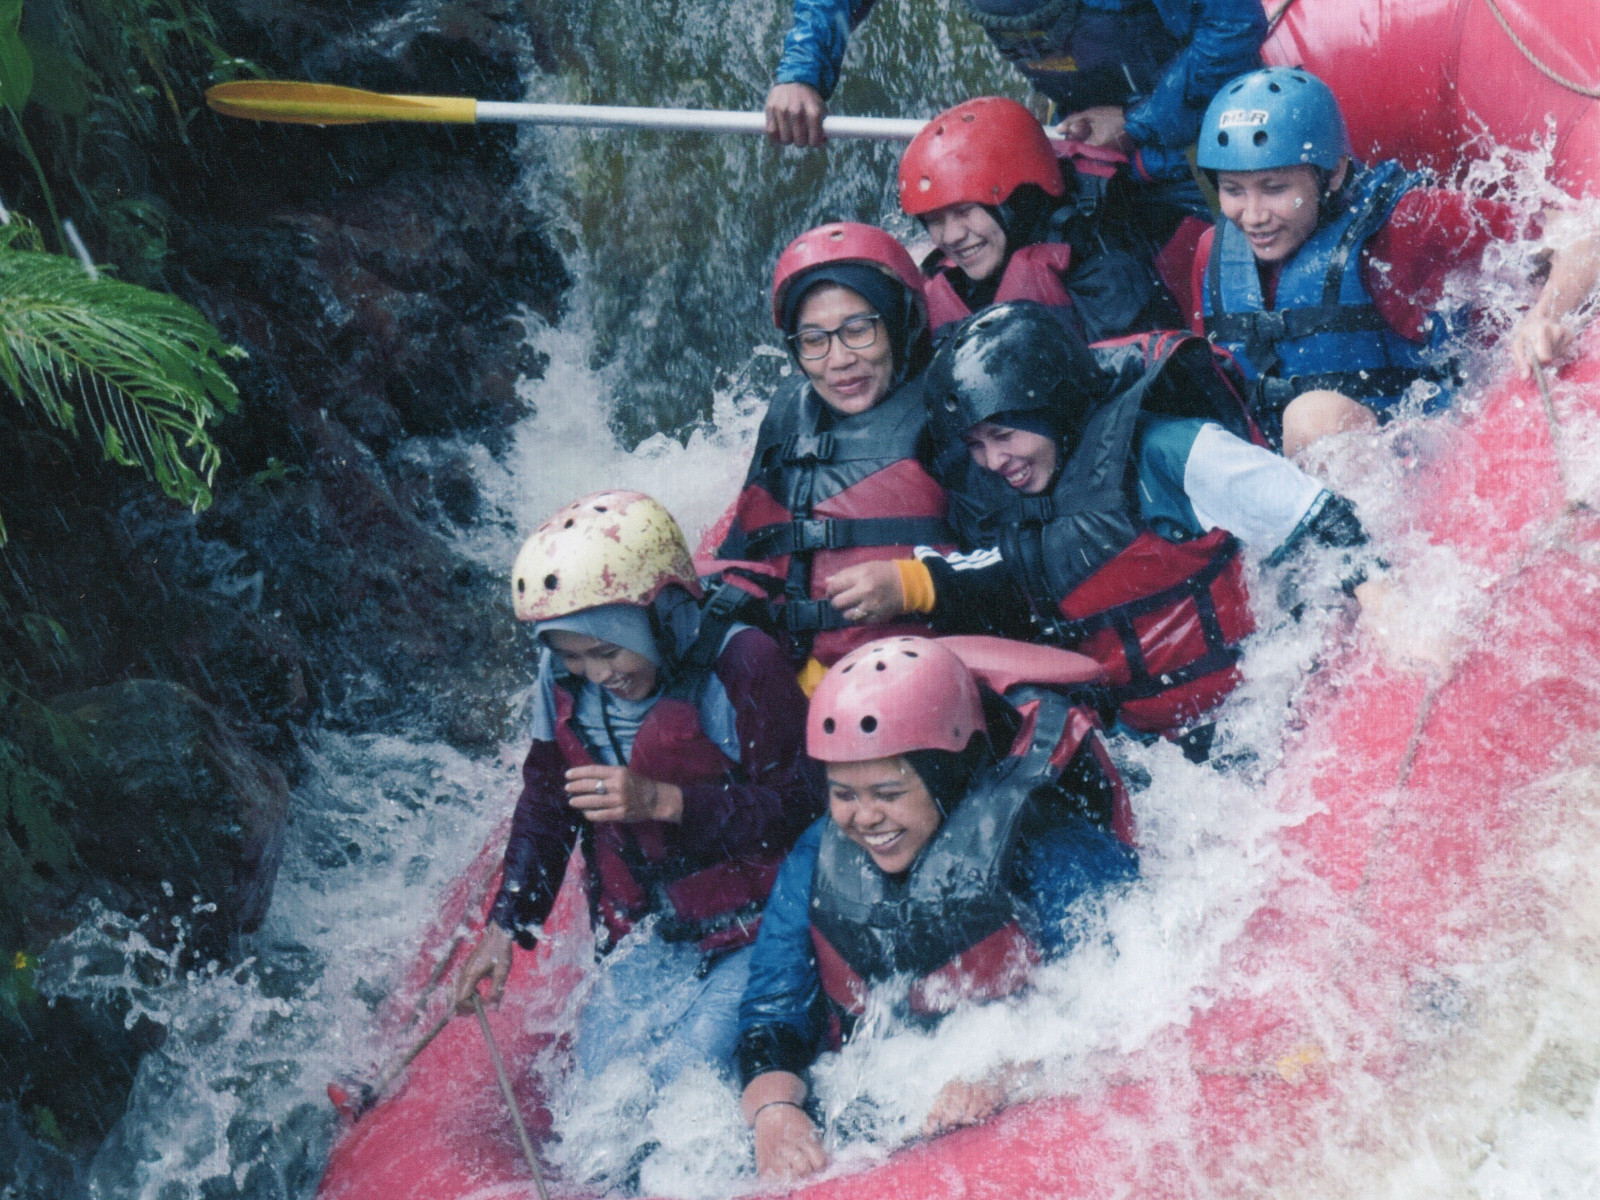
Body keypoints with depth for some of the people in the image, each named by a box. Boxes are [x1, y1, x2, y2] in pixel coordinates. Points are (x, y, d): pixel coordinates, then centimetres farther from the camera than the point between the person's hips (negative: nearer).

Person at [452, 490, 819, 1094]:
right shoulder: (563, 681, -3)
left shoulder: (741, 663, -19)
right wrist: (504, 926, 8)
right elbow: (545, 803, 13)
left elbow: (802, 807, -21)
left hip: (758, 928, -5)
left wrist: (665, 802, -28)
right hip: (649, 937, 5)